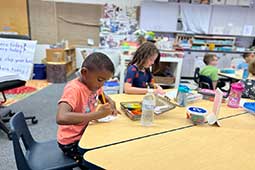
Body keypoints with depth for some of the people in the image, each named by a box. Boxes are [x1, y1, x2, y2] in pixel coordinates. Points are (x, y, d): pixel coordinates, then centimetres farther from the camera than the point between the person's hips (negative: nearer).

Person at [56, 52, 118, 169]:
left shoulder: (93, 83, -4)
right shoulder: (74, 89, -27)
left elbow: (105, 97, 15)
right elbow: (61, 118, -42)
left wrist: (111, 104, -7)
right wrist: (98, 114, -40)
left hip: (86, 132, 7)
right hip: (72, 141, -7)